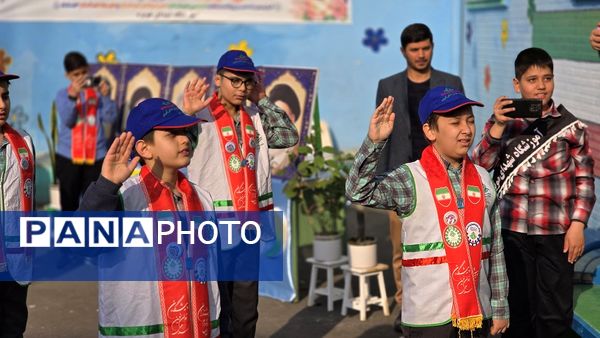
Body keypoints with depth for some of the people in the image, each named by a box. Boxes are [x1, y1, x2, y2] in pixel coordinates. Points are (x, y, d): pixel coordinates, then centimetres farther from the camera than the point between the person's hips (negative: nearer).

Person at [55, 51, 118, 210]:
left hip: (96, 156, 0)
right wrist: (73, 96, -26)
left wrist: (106, 97, -21)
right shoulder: (62, 94, 4)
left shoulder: (98, 92, 3)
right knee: (69, 201, 8)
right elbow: (67, 120, -12)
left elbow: (110, 118, -6)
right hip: (68, 156, 1)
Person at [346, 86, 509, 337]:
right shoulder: (411, 179, -8)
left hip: (478, 313, 4)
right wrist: (374, 142, -31)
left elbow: (495, 249, 10)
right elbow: (358, 192, -22)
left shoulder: (482, 179, 6)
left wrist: (500, 307, 11)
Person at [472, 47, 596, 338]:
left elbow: (585, 180, 4)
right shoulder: (504, 121, 6)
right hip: (512, 230, 1)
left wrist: (577, 225, -5)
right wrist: (498, 125, -14)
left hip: (556, 232, -1)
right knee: (516, 309, 10)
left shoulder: (570, 126, 3)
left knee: (555, 314, -1)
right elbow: (480, 167, -3)